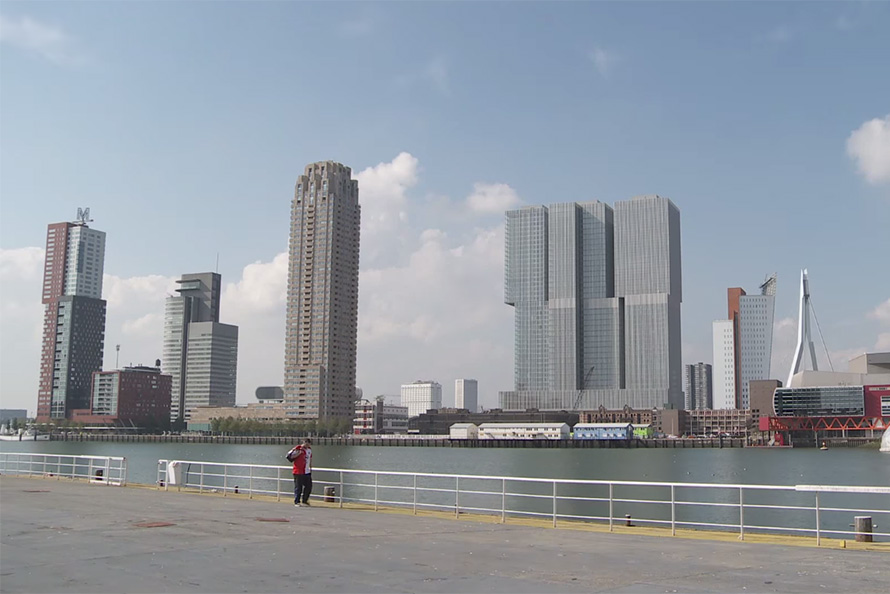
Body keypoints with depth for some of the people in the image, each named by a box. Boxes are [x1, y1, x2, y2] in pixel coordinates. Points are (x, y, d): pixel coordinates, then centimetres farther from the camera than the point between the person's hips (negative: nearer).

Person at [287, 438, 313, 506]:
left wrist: (310, 467, 22)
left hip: (307, 472, 7)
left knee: (308, 487, 8)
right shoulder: (298, 448, -8)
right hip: (298, 472, -7)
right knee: (298, 487, -4)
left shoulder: (309, 449, 14)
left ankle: (304, 501, 23)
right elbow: (290, 456, -14)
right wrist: (299, 452, -22)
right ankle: (297, 502, 6)